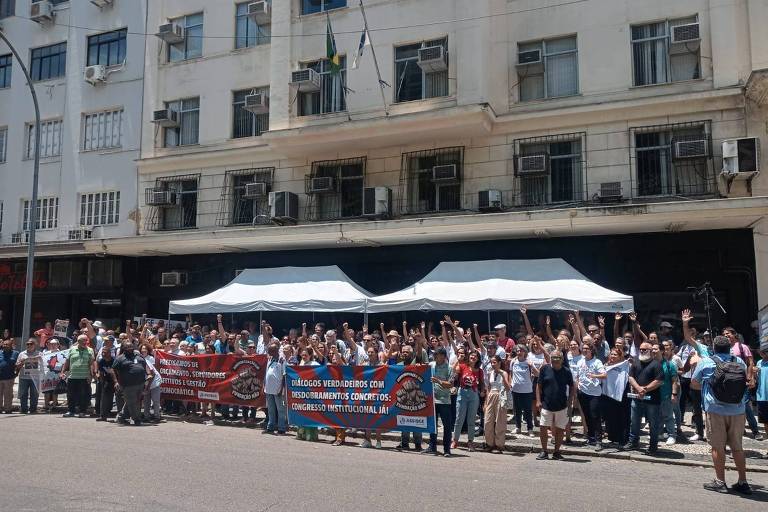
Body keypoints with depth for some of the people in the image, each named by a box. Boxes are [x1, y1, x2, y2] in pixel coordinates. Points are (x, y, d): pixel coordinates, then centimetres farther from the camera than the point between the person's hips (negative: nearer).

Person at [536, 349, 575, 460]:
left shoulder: (566, 372, 0)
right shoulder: (545, 369, -2)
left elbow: (572, 388, 8)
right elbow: (539, 385, 3)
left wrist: (569, 402, 0)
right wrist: (538, 401, -4)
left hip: (562, 406, 0)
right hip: (546, 405, 0)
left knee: (560, 430, 6)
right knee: (543, 428, -1)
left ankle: (557, 452, 21)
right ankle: (544, 452, 13)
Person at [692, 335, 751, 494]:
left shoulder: (706, 363, -4)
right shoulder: (740, 362, 5)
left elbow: (693, 384, 6)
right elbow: (746, 382, 23)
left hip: (715, 410, -3)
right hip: (738, 411, 4)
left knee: (718, 447, 5)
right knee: (737, 446, 13)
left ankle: (720, 482, 9)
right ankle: (743, 482, 19)